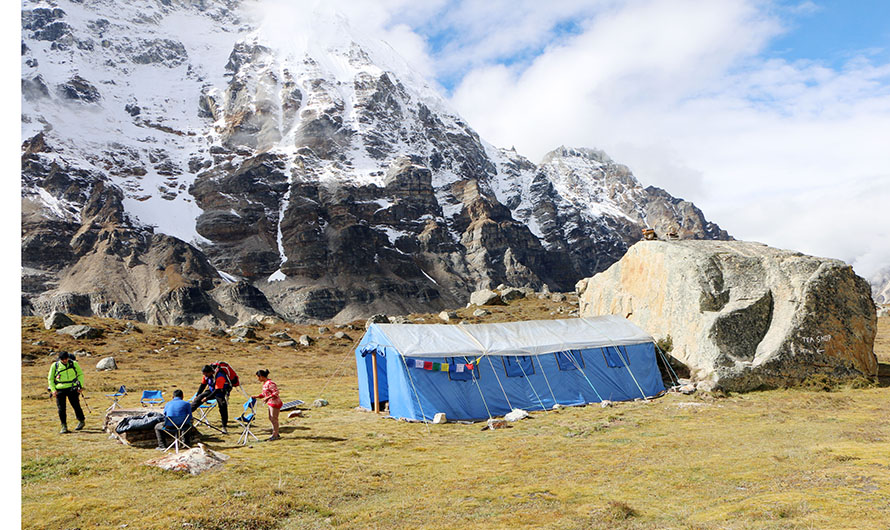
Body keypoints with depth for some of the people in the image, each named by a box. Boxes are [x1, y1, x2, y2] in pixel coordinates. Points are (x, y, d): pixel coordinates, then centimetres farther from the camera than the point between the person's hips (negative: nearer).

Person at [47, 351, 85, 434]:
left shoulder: (74, 364, 0)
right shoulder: (55, 365, 0)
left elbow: (80, 374, 12)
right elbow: (50, 379, 9)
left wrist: (81, 386, 2)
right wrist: (53, 390, -3)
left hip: (72, 389, -1)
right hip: (60, 390, 1)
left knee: (76, 406, 2)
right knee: (61, 409, -2)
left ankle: (81, 421, 23)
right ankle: (64, 426, 9)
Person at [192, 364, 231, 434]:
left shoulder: (220, 377, -33)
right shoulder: (206, 375, -11)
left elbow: (217, 390, -32)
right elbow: (203, 385, 3)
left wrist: (207, 398, -29)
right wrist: (197, 395, 1)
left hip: (221, 392, -6)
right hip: (212, 391, 6)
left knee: (223, 407, -17)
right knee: (200, 397, -13)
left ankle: (224, 427, -9)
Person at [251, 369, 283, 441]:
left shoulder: (270, 383, -22)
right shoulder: (264, 383, 9)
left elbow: (276, 392, -24)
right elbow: (264, 394, 20)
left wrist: (268, 398, -28)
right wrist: (256, 396, 13)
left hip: (275, 403, -10)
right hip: (271, 403, 10)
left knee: (274, 419, -1)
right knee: (271, 419, 18)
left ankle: (275, 435, 11)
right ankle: (275, 434, 30)